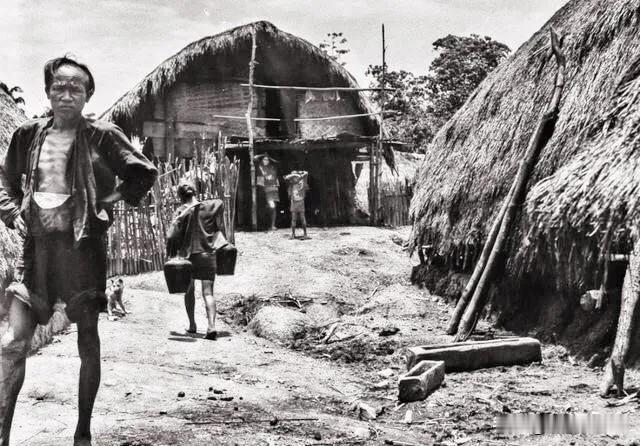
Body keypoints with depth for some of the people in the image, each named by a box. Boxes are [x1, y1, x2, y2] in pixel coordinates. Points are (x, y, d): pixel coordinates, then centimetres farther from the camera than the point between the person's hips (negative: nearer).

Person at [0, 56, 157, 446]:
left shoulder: (101, 137, -3)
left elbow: (145, 173, -1)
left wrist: (107, 203, -6)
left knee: (88, 340, 3)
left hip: (83, 243, -3)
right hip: (38, 244, 3)